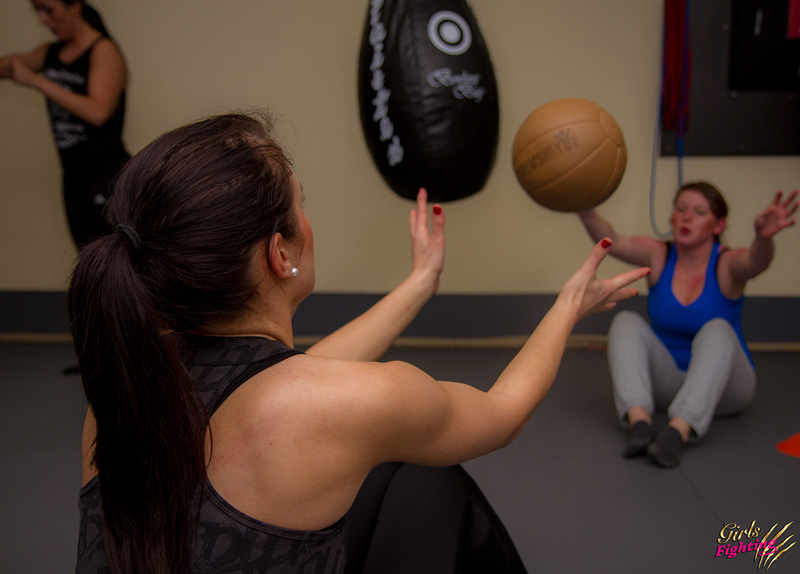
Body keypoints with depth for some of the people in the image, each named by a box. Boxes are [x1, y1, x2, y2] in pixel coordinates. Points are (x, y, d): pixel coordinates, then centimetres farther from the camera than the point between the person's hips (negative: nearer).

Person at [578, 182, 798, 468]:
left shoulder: (727, 264, -13)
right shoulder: (658, 256, -7)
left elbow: (756, 261, -38)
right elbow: (612, 242, -27)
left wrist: (763, 236, -62)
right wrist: (585, 210, -47)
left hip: (722, 385, -2)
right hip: (668, 381, 3)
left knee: (718, 329, -32)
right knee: (626, 322, -22)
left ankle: (678, 431, -49)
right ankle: (639, 422, -42)